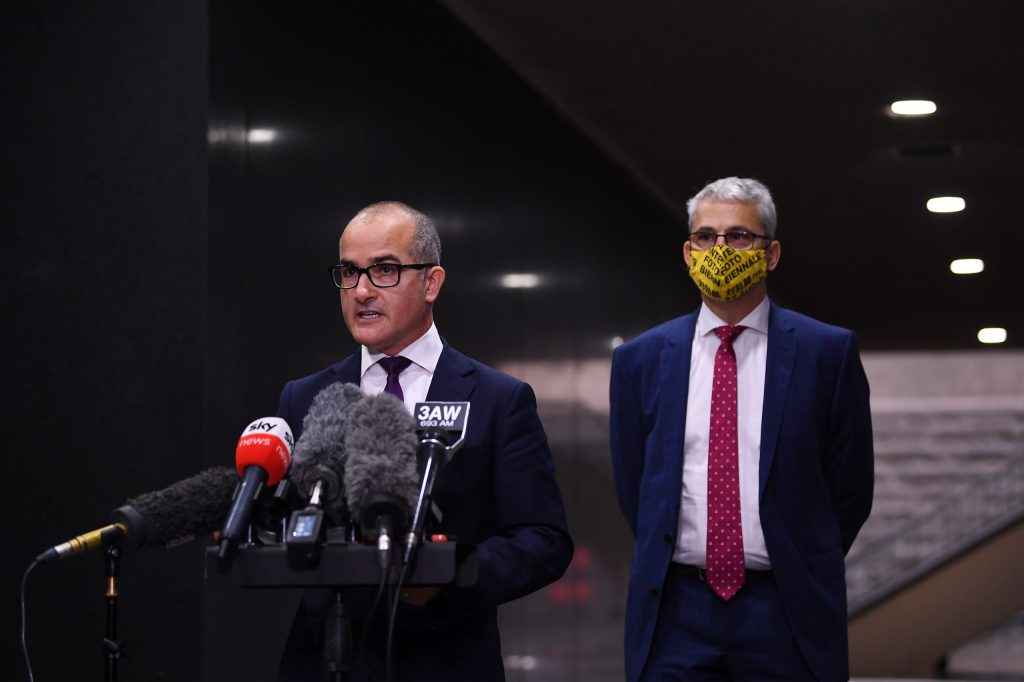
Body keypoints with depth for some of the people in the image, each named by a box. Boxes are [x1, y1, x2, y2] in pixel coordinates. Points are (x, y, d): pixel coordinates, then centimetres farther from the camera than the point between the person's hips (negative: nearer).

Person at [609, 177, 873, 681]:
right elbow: (632, 488, 13)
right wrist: (683, 562, 9)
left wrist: (800, 573, 7)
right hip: (675, 615, 2)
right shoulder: (640, 360, 8)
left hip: (786, 619, -1)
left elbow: (850, 487, 6)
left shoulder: (827, 352, 2)